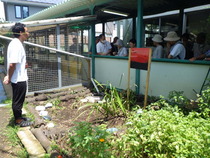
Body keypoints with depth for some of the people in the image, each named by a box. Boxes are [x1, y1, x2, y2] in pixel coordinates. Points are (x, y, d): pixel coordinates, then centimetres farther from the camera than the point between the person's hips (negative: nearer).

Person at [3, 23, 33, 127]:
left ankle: (18, 117, 36)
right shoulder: (17, 45, -22)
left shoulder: (16, 43, 9)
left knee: (18, 100, 21)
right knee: (18, 100, 6)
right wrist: (9, 78, -16)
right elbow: (12, 64, -27)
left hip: (19, 78, 10)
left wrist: (23, 65, 5)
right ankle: (18, 121, 22)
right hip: (19, 79, -10)